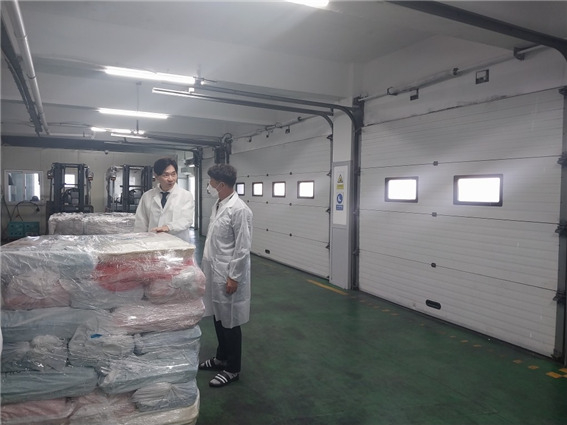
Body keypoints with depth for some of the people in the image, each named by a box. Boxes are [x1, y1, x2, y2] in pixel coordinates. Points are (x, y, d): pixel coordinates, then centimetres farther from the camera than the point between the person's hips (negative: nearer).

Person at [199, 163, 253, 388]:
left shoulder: (239, 210, -20)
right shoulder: (218, 205, 8)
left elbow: (243, 247, -20)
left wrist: (233, 277, -19)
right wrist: (206, 267, 17)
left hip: (228, 275, -9)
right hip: (214, 272, 9)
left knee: (230, 322, 5)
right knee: (218, 317, 20)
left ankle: (232, 369, 21)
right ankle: (221, 358, 38)